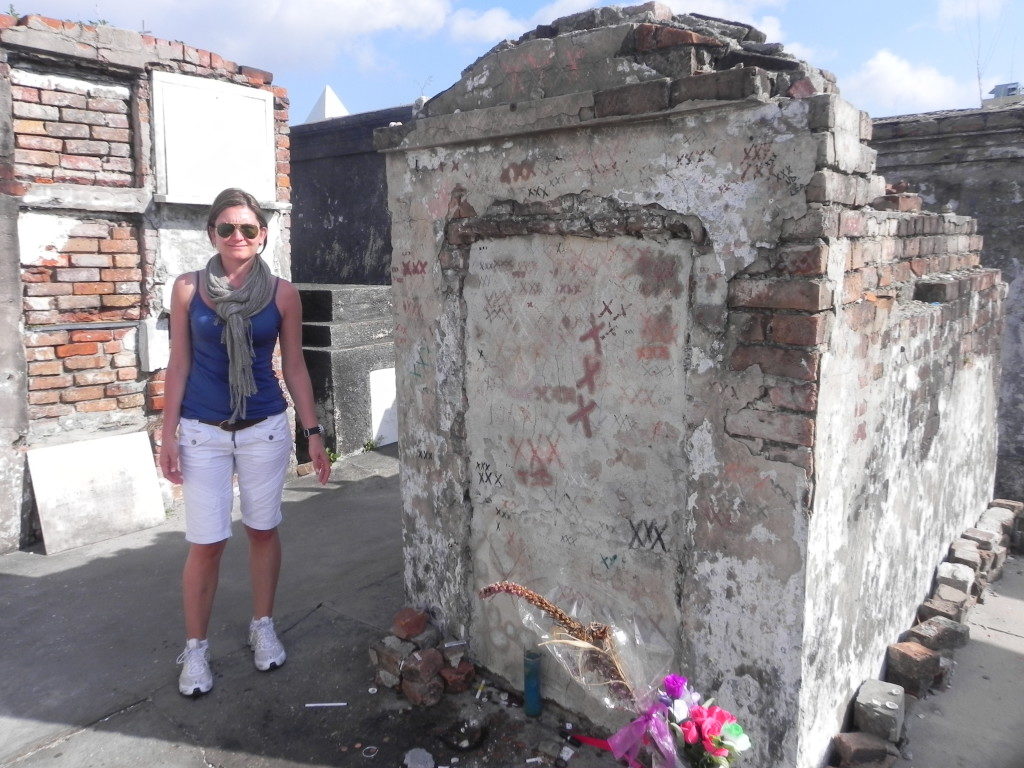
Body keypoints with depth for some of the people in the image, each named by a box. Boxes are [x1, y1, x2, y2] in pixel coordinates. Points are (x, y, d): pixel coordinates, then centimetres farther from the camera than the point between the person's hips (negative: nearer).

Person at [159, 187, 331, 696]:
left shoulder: (282, 293, -1)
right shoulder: (188, 288, -1)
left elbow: (294, 366, 4)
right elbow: (179, 363, 2)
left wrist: (313, 432, 1)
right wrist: (169, 434, -2)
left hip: (266, 429, 1)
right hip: (203, 431, 0)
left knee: (263, 530, 12)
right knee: (205, 543, 1)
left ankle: (263, 627, 31)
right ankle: (195, 648, 19)